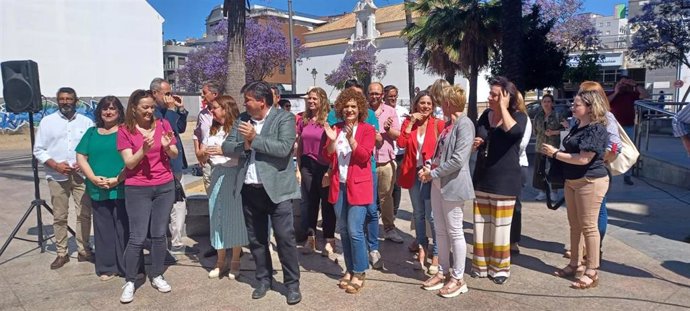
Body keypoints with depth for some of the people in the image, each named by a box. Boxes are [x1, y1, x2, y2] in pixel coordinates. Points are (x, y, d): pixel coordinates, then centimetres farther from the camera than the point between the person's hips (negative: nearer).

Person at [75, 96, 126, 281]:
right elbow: (81, 157, 9)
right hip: (98, 190, 4)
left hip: (122, 189, -4)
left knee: (124, 228, -1)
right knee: (103, 228, 9)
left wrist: (118, 179, -16)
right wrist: (93, 178, -6)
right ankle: (106, 267, 20)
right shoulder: (92, 133, 14)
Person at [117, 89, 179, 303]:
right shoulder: (124, 131, -5)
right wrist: (144, 150, -28)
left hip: (165, 187, 3)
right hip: (137, 190, -2)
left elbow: (175, 155, 2)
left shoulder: (163, 124, 1)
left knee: (159, 234, 10)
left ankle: (157, 276, 23)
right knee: (137, 237, -3)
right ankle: (129, 282, 12)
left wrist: (167, 147, -19)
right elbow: (129, 163, -11)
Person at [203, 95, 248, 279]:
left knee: (235, 216, 1)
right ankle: (220, 262, 19)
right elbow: (202, 150, 18)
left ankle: (235, 262, 14)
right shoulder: (212, 129, 15)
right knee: (217, 216, 8)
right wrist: (205, 154, -3)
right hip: (216, 175, 6)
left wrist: (224, 151, -19)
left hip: (234, 176, -6)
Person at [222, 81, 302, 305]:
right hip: (250, 190, 6)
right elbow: (226, 147, 5)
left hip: (276, 189, -5)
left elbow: (284, 148, -21)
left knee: (285, 237, 0)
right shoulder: (242, 119, 9)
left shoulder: (285, 118, -7)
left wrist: (255, 138, -17)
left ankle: (292, 283, 15)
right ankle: (264, 279, 32)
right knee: (256, 239, 15)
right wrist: (243, 145, -14)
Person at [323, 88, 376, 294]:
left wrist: (351, 139, -26)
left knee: (355, 230, -9)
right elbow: (328, 157, 3)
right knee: (343, 230, 10)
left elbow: (364, 157, -14)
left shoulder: (367, 129, -2)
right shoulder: (336, 129, 10)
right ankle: (350, 269, 24)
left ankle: (359, 273, 6)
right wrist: (332, 141, -14)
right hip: (339, 186, 5)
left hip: (358, 186, -5)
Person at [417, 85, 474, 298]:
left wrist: (433, 173, -14)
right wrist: (428, 167, 1)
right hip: (438, 183, 9)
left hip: (453, 185, -9)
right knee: (440, 231, 14)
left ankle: (458, 279, 13)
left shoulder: (465, 124, -14)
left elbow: (458, 160, -22)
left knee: (454, 232, 1)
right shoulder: (448, 123, 14)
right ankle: (443, 272, 26)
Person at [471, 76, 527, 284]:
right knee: (481, 226, 12)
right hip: (481, 179, 5)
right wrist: (473, 144, -4)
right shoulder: (485, 115, 7)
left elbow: (513, 131, -33)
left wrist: (503, 107, -22)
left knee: (500, 227, 5)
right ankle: (481, 265, 25)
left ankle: (500, 268, 21)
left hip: (504, 181, -5)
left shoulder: (518, 116, -8)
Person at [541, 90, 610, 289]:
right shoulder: (577, 127, 11)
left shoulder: (596, 129, -17)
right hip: (572, 181, 9)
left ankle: (592, 272, 7)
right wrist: (553, 152, 6)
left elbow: (583, 159, -25)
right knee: (574, 225, 15)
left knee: (588, 226, -3)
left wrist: (555, 153, -17)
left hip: (590, 182, -9)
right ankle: (575, 264, 27)